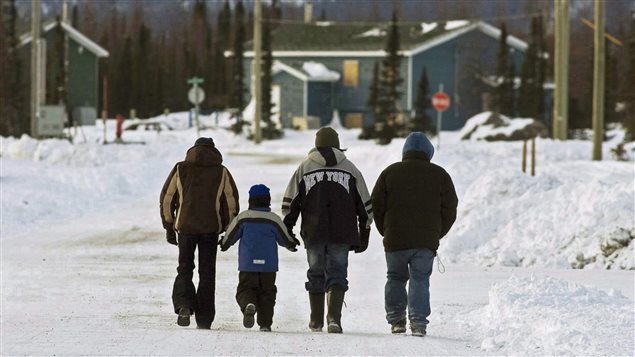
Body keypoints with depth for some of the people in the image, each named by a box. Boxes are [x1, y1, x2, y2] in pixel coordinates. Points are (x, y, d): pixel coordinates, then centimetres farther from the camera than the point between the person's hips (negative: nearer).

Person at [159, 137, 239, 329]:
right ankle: (204, 319, 5)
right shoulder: (221, 172, 4)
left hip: (185, 226, 0)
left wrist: (169, 227, 11)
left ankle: (184, 305, -18)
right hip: (211, 228, 0)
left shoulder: (180, 169, 4)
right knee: (207, 272, 7)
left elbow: (166, 198, 4)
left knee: (184, 269, 9)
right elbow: (232, 201, 4)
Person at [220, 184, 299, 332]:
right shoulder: (274, 219, 0)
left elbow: (229, 238, 5)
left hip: (248, 265, -1)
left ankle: (249, 305, -30)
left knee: (245, 288, 4)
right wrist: (292, 245, 34)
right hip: (269, 265, 1)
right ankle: (265, 324, 4)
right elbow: (286, 240, 10)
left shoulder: (243, 217, -1)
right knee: (267, 292, 10)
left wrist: (224, 245, 29)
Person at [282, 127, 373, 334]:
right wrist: (364, 234, 15)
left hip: (313, 232, 1)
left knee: (316, 274, 12)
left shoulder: (305, 168, 5)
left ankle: (316, 321, 18)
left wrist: (287, 231, 11)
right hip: (342, 234, -1)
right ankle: (334, 318, -18)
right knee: (337, 274, 0)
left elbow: (290, 203, 4)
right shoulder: (350, 169, 6)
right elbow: (365, 205, 9)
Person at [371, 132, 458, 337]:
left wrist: (386, 232, 14)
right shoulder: (439, 175, 4)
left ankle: (396, 320, 12)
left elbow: (376, 205, 4)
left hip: (395, 241, 0)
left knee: (396, 278, 15)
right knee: (420, 280, 3)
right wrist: (436, 235, 14)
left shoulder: (390, 172, 4)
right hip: (426, 242, 0)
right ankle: (418, 322, -8)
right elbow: (450, 210, 4)